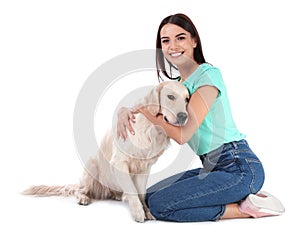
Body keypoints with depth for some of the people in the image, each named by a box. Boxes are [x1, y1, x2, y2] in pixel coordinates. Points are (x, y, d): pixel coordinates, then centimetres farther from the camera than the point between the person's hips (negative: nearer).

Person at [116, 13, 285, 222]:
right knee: (151, 195, 7)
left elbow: (182, 134, -18)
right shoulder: (180, 83, 15)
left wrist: (142, 110, -9)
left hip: (239, 168, -9)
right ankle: (240, 197, 7)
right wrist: (125, 111, -8)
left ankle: (243, 208, -6)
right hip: (214, 167, 9)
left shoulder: (208, 74, -13)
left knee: (160, 205, -16)